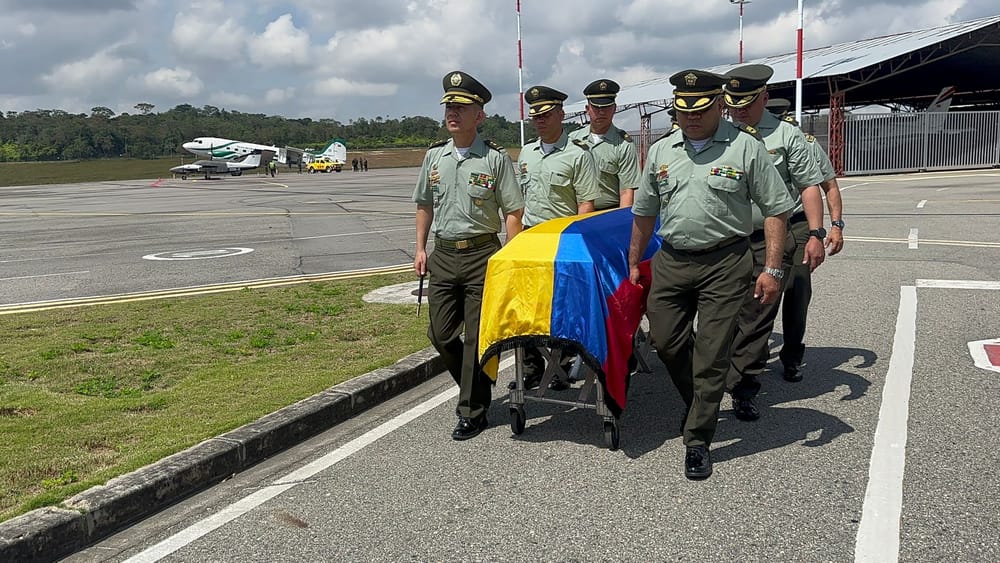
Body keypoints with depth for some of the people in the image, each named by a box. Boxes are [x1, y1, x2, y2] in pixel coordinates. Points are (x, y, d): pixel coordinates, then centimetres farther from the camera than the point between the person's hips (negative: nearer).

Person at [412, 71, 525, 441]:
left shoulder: (495, 158, -5)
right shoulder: (435, 156, 9)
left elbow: (512, 212, -5)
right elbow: (424, 205, 18)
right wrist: (420, 248, 12)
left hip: (483, 255, -5)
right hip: (443, 254, 5)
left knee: (478, 337, 0)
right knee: (440, 334, 7)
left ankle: (473, 411, 12)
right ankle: (474, 390, 31)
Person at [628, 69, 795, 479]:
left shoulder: (745, 147, -4)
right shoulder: (661, 151, 9)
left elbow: (776, 210, -3)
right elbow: (644, 214, 17)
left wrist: (771, 269, -9)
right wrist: (633, 263, 16)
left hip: (724, 263, -4)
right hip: (670, 261, 4)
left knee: (712, 353, -1)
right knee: (665, 340, 7)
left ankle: (698, 440, 12)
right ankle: (699, 405, 34)